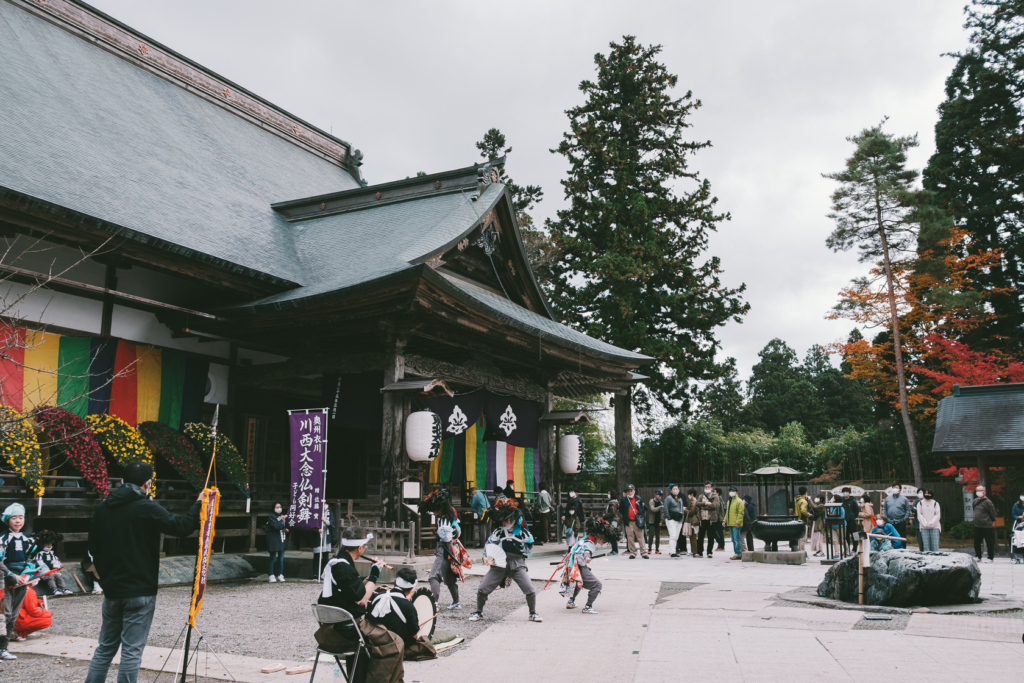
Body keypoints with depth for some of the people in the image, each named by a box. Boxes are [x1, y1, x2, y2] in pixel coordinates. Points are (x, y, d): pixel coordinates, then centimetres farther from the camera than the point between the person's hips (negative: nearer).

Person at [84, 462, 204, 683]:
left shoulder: (103, 509, 5)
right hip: (140, 592, -6)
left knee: (105, 647, 17)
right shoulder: (147, 508, -15)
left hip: (112, 590, 6)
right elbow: (182, 527, -11)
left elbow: (94, 548, 13)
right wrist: (198, 504, 4)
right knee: (131, 650, -1)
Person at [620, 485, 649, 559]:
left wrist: (640, 515, -1)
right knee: (630, 538, 1)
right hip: (628, 522, 0)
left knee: (640, 537, -1)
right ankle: (632, 553, 9)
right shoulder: (624, 499, 7)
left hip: (638, 521, 0)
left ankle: (644, 553, 2)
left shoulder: (639, 499, 8)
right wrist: (625, 516, 4)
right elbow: (621, 510, 13)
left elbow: (643, 508, 13)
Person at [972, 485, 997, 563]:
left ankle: (991, 558, 16)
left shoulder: (987, 502, -13)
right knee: (976, 542, 10)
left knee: (989, 543, 5)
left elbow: (993, 513, -7)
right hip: (977, 526, 7)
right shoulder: (975, 501, 8)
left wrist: (993, 522, -2)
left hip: (987, 526, -7)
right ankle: (978, 557, 22)